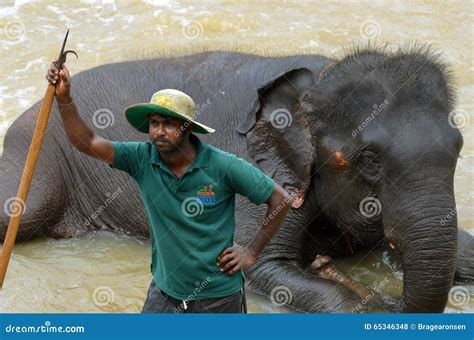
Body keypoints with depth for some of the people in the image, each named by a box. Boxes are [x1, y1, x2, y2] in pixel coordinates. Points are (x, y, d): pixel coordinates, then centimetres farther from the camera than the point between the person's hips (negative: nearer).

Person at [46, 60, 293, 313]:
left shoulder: (224, 166, -16)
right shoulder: (142, 159, -7)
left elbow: (281, 199, -8)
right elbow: (86, 142, -14)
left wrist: (252, 252, -6)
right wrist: (64, 98, -27)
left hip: (218, 296, -3)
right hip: (165, 292, 3)